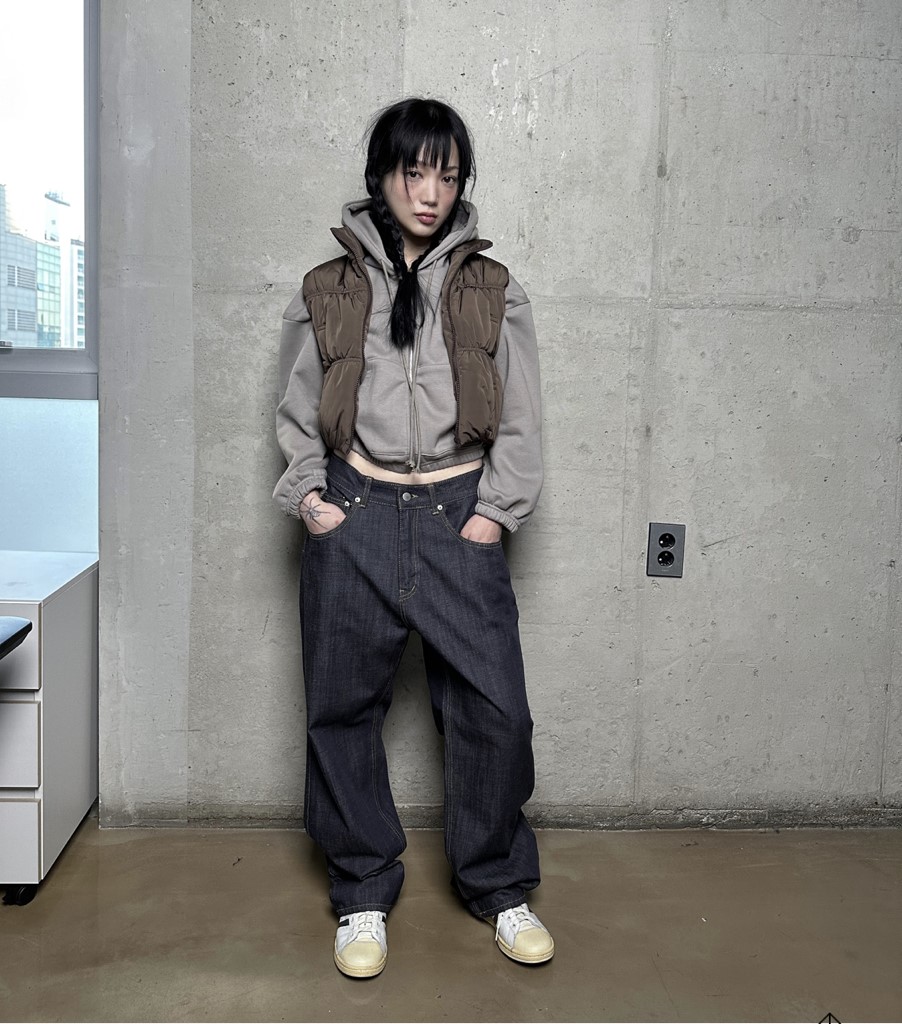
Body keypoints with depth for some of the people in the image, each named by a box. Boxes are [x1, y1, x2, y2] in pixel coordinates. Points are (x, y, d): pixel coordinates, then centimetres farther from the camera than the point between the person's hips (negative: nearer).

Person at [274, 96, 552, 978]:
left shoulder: (493, 293, 9)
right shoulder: (327, 291, 9)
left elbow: (521, 419, 7)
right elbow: (295, 411, 12)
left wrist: (496, 510, -4)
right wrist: (307, 493, -2)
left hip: (458, 517, 0)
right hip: (353, 518, 1)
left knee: (494, 706, -3)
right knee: (343, 708, 5)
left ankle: (498, 887, 20)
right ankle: (363, 895, 24)